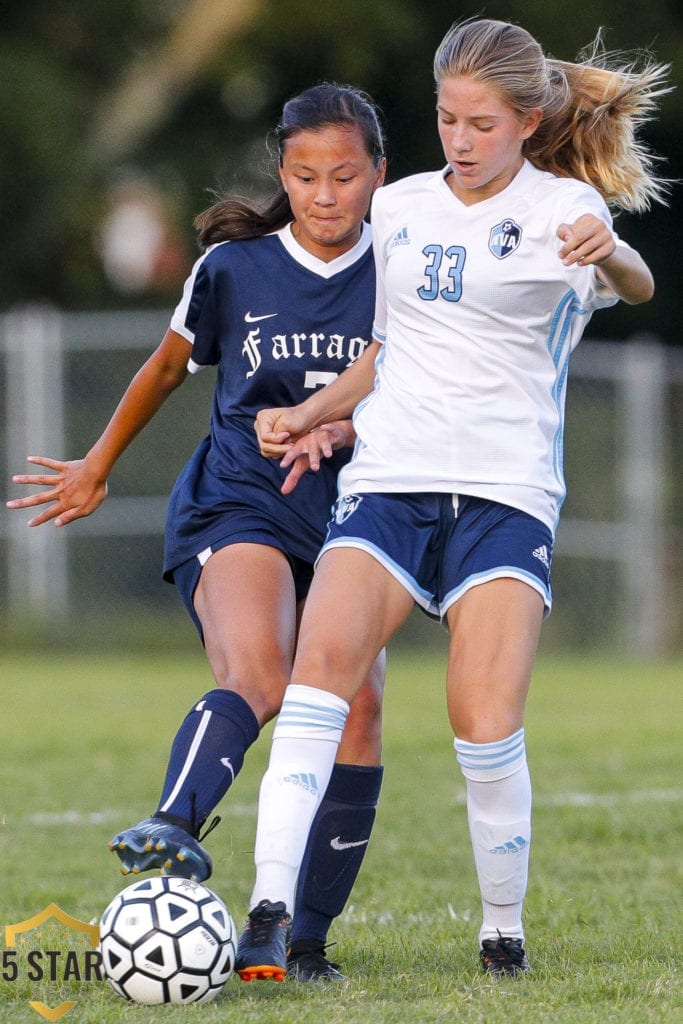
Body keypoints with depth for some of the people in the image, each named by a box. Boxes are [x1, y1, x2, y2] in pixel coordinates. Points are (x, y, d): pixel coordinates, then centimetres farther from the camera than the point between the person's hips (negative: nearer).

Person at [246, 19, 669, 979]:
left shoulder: (560, 205, 0)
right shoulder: (398, 208, 15)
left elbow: (636, 285, -20)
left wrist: (610, 257, -44)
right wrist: (312, 415, 10)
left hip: (506, 493, -3)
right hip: (387, 481, 3)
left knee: (487, 731, -14)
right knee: (324, 658, -22)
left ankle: (503, 927, 8)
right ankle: (270, 908, -28)